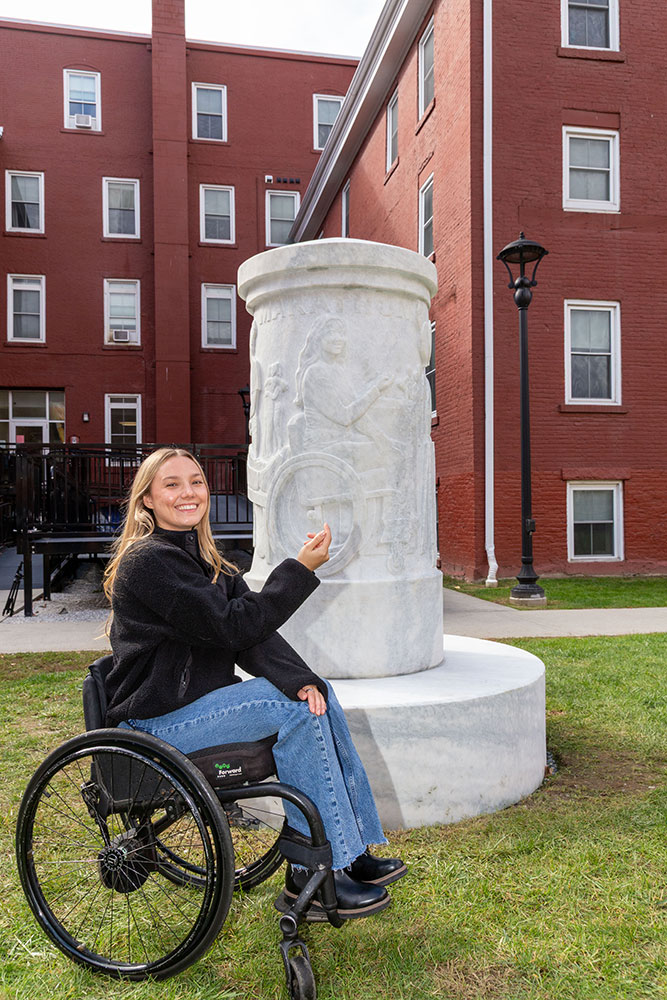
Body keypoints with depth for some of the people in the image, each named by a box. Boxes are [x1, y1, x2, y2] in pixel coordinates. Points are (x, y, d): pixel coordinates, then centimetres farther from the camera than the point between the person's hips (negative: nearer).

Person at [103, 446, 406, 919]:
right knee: (294, 710, -19)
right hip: (156, 721, -8)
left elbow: (254, 631, 0)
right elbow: (231, 628, -22)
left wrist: (299, 678, -16)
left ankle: (355, 851, 2)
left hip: (198, 698, 8)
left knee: (318, 694, -4)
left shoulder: (202, 557, 12)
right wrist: (301, 569, -21)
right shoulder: (148, 560, -16)